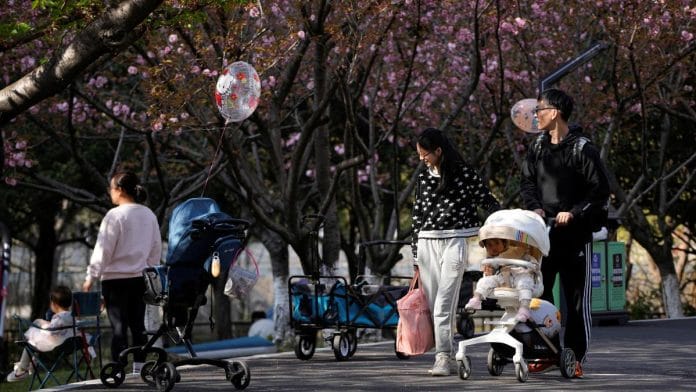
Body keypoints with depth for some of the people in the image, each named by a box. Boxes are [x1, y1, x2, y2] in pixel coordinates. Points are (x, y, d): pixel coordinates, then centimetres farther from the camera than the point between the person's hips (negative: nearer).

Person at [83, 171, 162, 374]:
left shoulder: (115, 215, -13)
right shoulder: (149, 216, 7)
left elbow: (103, 250, -11)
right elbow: (156, 250, 12)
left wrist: (91, 277, -4)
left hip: (116, 278, -6)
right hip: (140, 278, 6)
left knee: (119, 326, -3)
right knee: (138, 325, 11)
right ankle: (139, 368, 13)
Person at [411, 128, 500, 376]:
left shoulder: (464, 174, -2)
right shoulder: (424, 178, 13)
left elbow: (488, 203, 3)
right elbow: (417, 218, 16)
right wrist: (416, 258, 15)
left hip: (455, 241, -5)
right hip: (427, 243, 5)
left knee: (444, 302, -13)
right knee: (432, 303, 2)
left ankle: (443, 357, -15)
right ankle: (443, 353, 7)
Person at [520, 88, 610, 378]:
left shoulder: (583, 150, -8)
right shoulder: (538, 147, 9)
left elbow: (600, 191, -9)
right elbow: (527, 182, 14)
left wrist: (574, 213, -17)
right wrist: (535, 207, -4)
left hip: (575, 235, -5)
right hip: (543, 233, 6)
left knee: (576, 299, 0)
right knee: (539, 295, 6)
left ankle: (575, 358, 5)